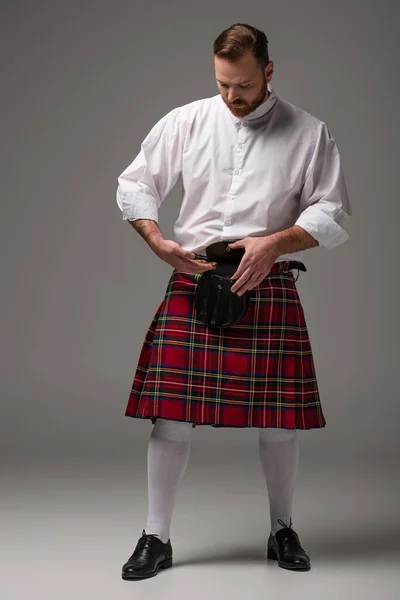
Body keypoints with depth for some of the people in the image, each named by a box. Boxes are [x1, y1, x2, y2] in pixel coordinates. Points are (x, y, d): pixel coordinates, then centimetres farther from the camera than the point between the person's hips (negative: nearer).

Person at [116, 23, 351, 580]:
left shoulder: (309, 133, 3)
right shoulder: (185, 122, 5)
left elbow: (334, 215, 2)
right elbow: (133, 184, 11)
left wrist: (274, 242, -13)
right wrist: (159, 242, -5)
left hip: (270, 287, 0)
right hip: (192, 283, 1)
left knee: (280, 421, 5)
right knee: (172, 414, -2)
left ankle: (282, 531, 28)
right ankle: (156, 538, 13)